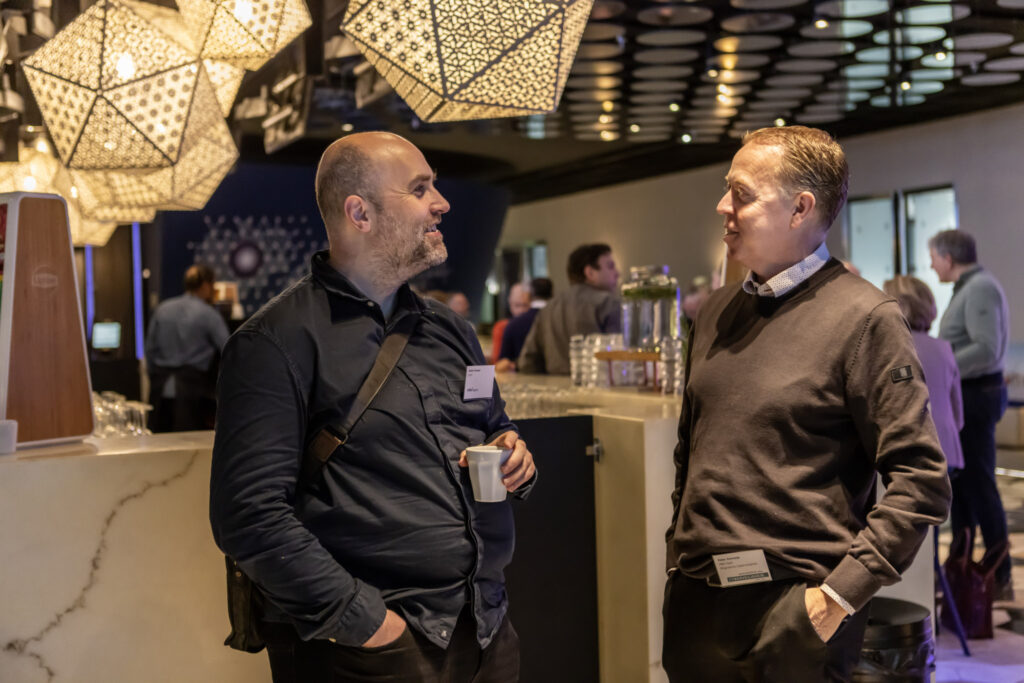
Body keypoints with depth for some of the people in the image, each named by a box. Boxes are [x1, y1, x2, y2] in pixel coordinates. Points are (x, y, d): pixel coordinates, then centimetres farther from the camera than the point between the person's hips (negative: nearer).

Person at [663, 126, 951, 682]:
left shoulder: (862, 317, -9)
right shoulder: (716, 312, 10)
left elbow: (921, 481, -13)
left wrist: (841, 592, -15)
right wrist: (680, 551, 14)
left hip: (793, 608, -6)